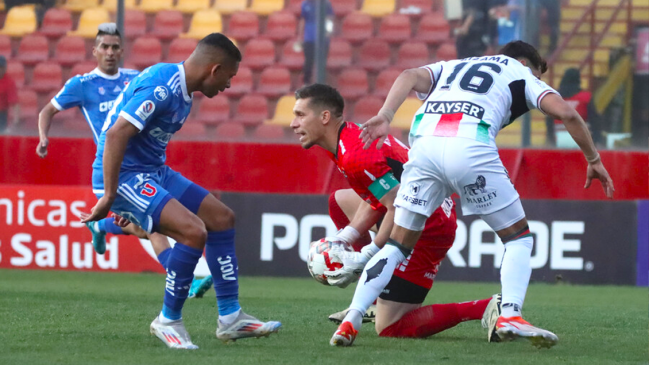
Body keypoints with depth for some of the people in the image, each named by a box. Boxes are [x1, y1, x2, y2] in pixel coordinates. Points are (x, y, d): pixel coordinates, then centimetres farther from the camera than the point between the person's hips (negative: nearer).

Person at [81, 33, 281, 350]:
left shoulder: (182, 92, 11)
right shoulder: (161, 87, -21)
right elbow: (116, 134, -27)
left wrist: (127, 204, 24)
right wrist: (108, 197, -27)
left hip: (153, 172, 11)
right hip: (124, 176, -11)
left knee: (222, 218, 10)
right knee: (193, 231, -24)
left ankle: (230, 319, 15)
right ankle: (168, 321, -7)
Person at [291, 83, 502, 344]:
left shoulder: (355, 156, -24)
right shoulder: (353, 135, 9)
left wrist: (363, 258, -22)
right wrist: (341, 241, 7)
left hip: (427, 229, -11)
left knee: (388, 328, -8)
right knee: (339, 201, 26)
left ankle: (486, 309, -11)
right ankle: (378, 299, 26)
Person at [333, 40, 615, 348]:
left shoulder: (452, 67, 37)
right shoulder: (521, 74, 27)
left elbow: (410, 77, 16)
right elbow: (565, 112, 12)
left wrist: (384, 116, 2)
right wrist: (593, 160, 22)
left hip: (424, 142, 4)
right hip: (470, 147, -4)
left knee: (398, 244, 14)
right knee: (518, 237, 13)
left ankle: (351, 321, 0)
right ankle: (510, 315, -6)